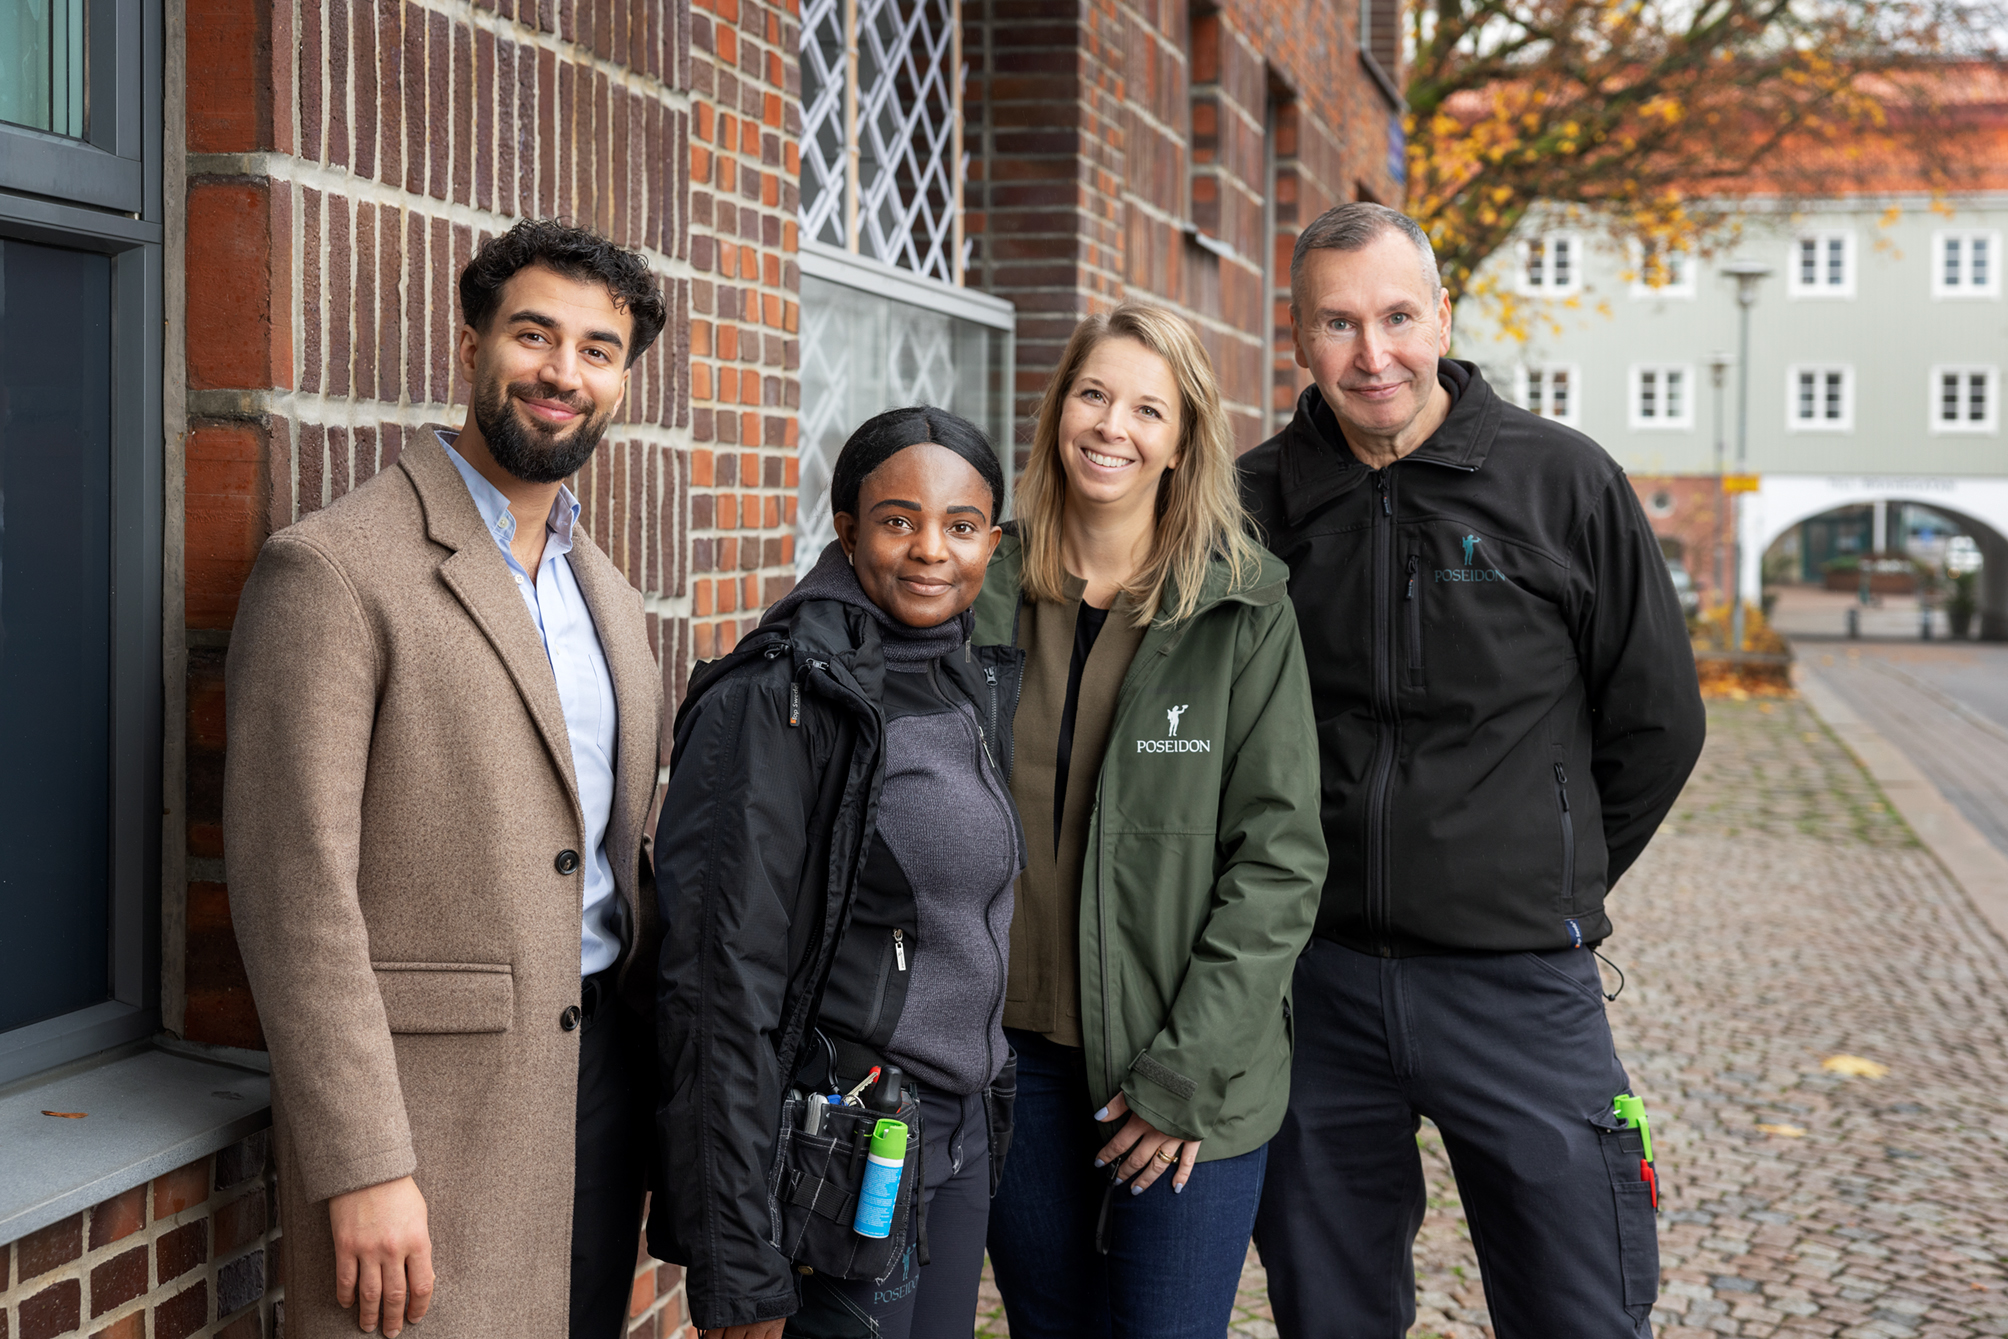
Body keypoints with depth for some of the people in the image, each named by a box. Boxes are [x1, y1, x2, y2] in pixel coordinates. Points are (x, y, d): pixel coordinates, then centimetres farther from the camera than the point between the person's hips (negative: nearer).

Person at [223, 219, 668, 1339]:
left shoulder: (611, 600, 14)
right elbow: (295, 889, -15)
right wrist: (363, 1169, -19)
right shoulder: (332, 568, -10)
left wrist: (659, 1059, 11)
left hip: (606, 1071, 7)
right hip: (431, 1102, -7)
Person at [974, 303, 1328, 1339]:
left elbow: (1279, 856, -7)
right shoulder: (988, 589, 3)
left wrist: (1188, 1070, -12)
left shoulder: (1245, 611, -5)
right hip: (1017, 1049, 3)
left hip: (1189, 1075, -3)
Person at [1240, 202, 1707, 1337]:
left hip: (1519, 982, -2)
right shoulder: (1256, 503, 2)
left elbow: (1657, 725, 5)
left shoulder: (1564, 481, -3)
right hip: (1314, 984, 2)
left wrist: (1551, 890, 9)